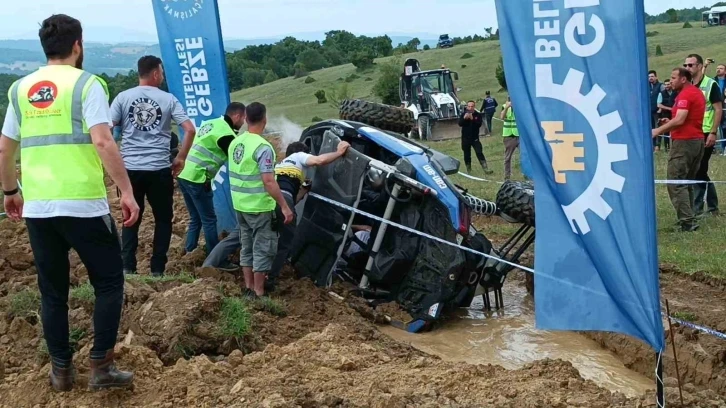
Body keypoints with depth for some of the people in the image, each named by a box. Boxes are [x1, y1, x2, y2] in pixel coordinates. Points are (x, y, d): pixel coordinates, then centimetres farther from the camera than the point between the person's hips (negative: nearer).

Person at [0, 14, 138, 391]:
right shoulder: (85, 83, -5)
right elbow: (103, 142, -16)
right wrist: (126, 191, -14)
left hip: (37, 207, 5)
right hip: (83, 204, -5)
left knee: (52, 290, 15)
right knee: (108, 282, 9)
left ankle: (61, 370, 22)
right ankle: (101, 367, 7)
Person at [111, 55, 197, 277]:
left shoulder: (123, 97, 3)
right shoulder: (168, 99, 1)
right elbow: (190, 129, -5)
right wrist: (180, 159, 5)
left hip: (130, 169, 1)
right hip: (160, 169, -1)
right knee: (163, 219, 11)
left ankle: (127, 267, 8)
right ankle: (157, 269, 10)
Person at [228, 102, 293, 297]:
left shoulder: (235, 142, 5)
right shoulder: (263, 147, -20)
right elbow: (268, 182, -25)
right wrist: (285, 206, -21)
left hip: (240, 205, 8)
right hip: (260, 207, -8)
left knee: (247, 247, 17)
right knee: (262, 250, 2)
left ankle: (249, 288, 26)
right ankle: (259, 293, 6)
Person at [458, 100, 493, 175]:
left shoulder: (478, 115, -1)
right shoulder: (463, 114, 2)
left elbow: (479, 124, -15)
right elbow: (460, 123, -10)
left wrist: (472, 119, -29)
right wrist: (464, 118, -28)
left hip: (475, 138, -1)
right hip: (465, 138, 1)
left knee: (479, 153, -11)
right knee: (467, 154, 7)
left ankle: (486, 169, -13)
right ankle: (468, 170, 21)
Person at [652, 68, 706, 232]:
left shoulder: (685, 95, -14)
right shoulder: (697, 92, 17)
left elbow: (679, 120, -24)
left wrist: (658, 130, -20)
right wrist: (670, 122, 13)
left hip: (684, 141, -10)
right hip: (698, 140, 10)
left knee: (676, 183, -8)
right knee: (687, 182, 17)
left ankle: (688, 221, -14)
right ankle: (688, 217, 19)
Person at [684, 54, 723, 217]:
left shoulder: (710, 85, -6)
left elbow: (718, 109, -9)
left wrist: (713, 133, -16)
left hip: (705, 134, -6)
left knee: (699, 171, -5)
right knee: (697, 172, 9)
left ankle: (697, 208, 2)